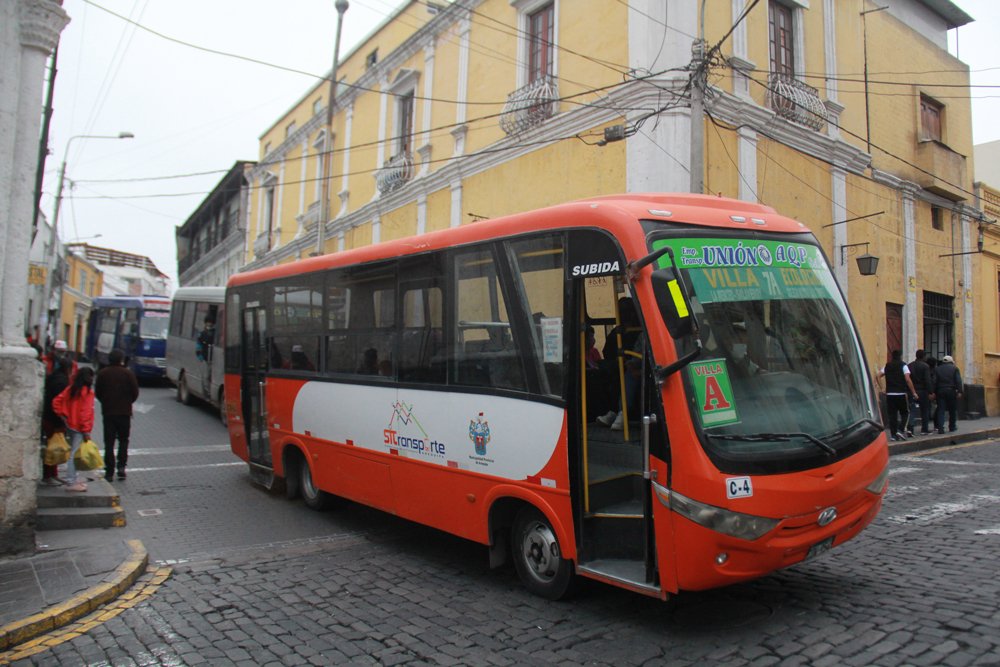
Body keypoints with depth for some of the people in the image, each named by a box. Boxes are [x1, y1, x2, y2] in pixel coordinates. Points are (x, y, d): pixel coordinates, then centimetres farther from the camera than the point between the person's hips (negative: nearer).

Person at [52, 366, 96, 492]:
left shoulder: (71, 389, 9)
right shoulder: (87, 392, -13)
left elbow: (56, 402, 8)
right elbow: (85, 412, -17)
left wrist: (63, 415, 10)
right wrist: (86, 430, -14)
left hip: (70, 425, 8)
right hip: (79, 428, -8)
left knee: (72, 453, 15)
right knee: (74, 454, -6)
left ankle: (73, 479, 22)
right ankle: (71, 482, -4)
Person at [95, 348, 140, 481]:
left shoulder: (103, 373, -1)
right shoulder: (128, 373, -7)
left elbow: (97, 392, 2)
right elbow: (135, 392, -5)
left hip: (108, 412, 1)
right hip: (124, 412, -1)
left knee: (109, 442, 6)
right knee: (123, 440, 12)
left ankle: (109, 472, 5)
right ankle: (121, 466, -1)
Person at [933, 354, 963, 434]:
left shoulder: (937, 369, 8)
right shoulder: (954, 368, 3)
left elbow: (934, 382, 1)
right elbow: (958, 381, -5)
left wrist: (933, 392, 1)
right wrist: (959, 391, -7)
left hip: (940, 391, 1)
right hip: (951, 391, -1)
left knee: (940, 410, -2)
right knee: (952, 410, 13)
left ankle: (940, 428, -12)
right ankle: (952, 427, 22)